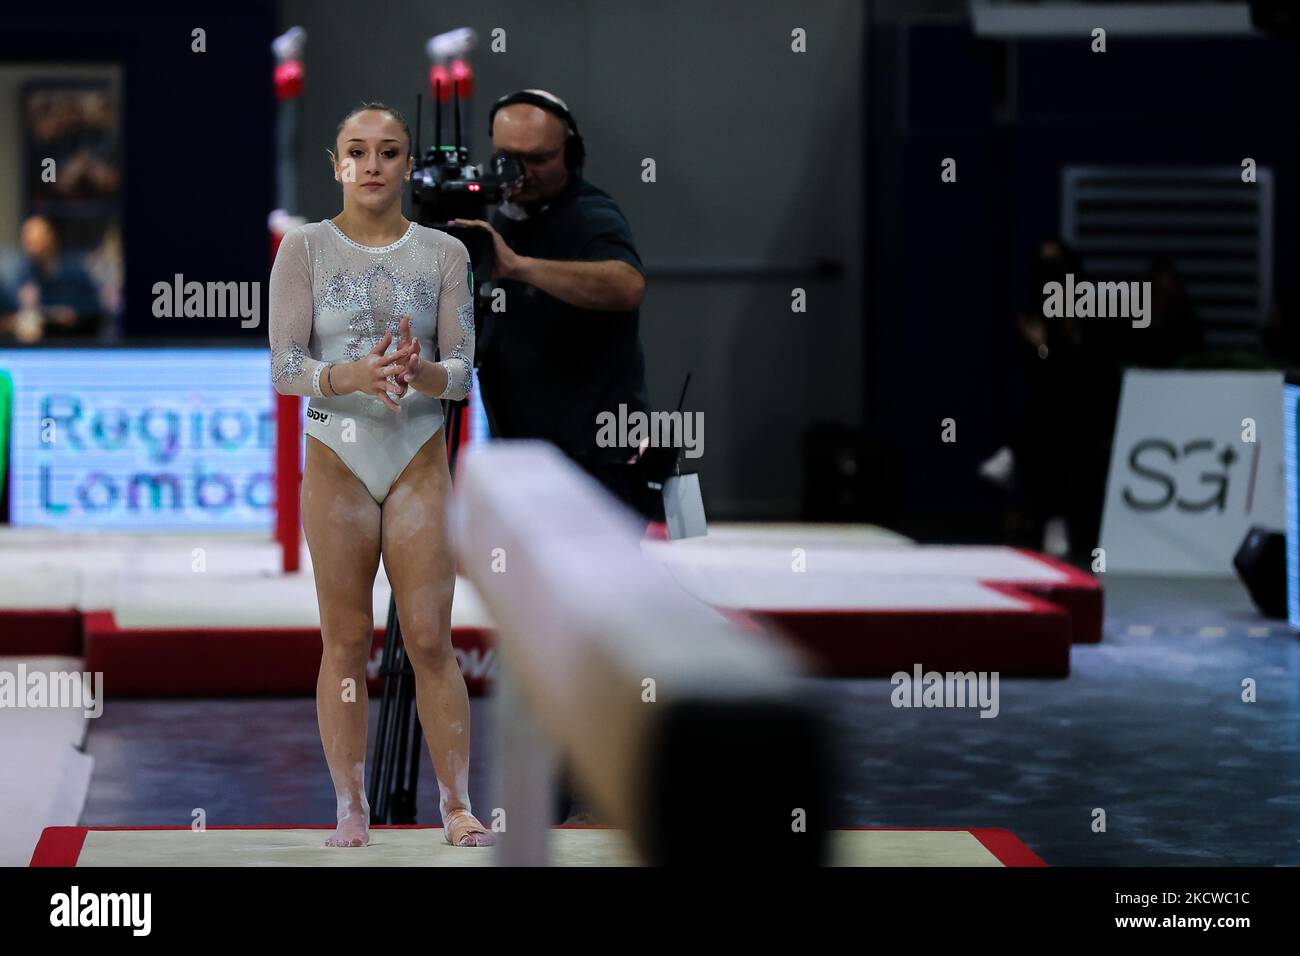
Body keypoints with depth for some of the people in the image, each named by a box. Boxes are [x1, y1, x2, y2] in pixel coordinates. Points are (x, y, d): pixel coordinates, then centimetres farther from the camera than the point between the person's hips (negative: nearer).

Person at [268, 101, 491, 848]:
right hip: (336, 457, 0)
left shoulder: (444, 254, 5)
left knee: (431, 640, -2)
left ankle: (458, 805, 4)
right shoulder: (305, 249, 1)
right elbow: (284, 367, -5)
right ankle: (351, 808, 8)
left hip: (420, 458, 1)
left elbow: (463, 369, 1)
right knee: (346, 641, 2)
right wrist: (354, 376, -24)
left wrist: (420, 373, -22)